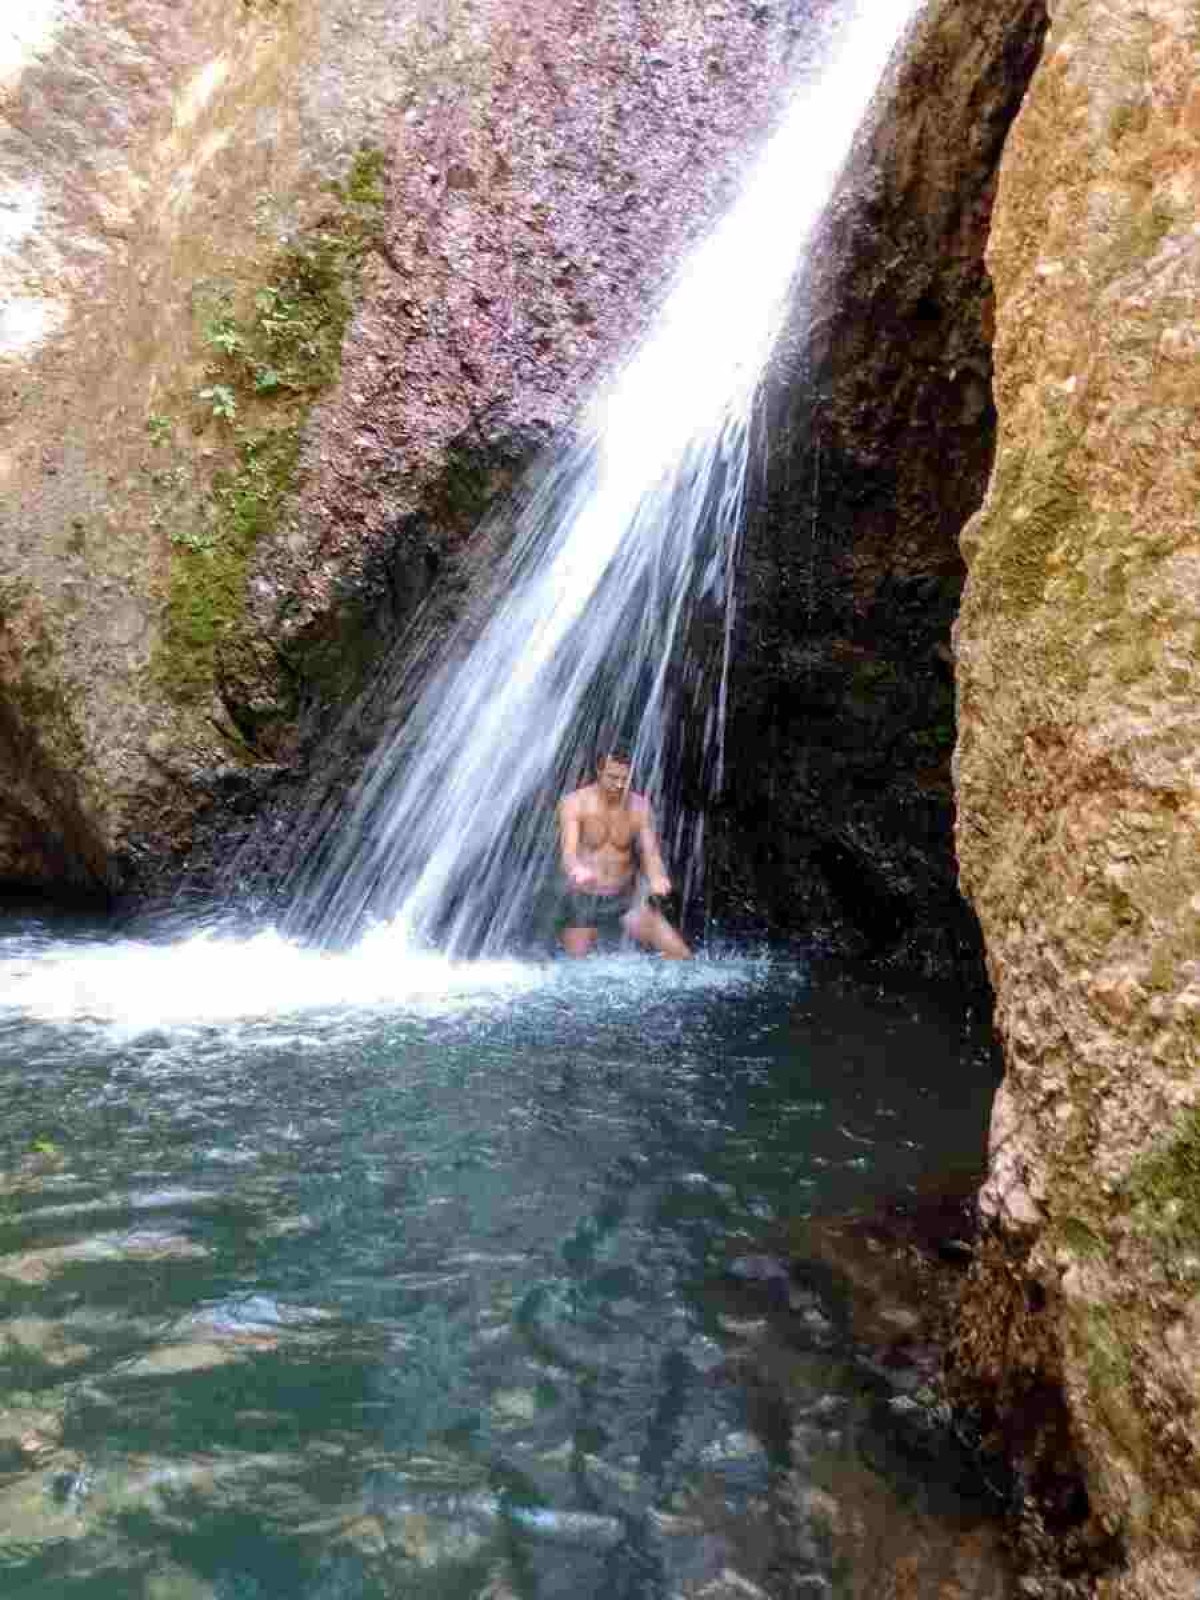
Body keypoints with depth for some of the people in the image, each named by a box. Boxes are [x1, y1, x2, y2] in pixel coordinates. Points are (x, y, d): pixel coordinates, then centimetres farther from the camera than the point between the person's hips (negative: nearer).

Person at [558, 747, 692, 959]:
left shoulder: (639, 806, -4)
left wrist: (657, 879, -33)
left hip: (626, 899, 2)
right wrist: (577, 870, -47)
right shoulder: (575, 803, -11)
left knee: (681, 955, -5)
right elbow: (568, 852, -22)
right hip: (584, 900, -2)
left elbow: (650, 853, -9)